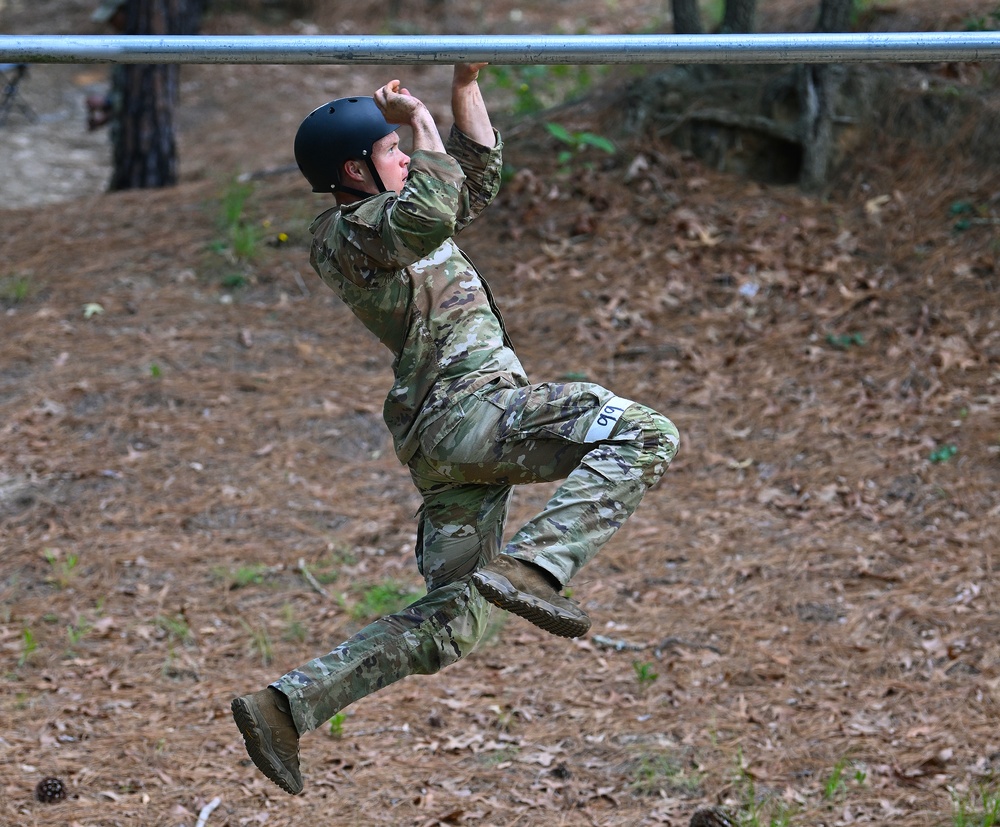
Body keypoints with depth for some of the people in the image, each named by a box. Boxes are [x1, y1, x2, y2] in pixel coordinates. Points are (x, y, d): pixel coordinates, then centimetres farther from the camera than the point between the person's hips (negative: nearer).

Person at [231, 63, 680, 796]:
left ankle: (285, 707, 7)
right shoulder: (349, 229, -5)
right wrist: (422, 123, -12)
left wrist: (467, 83, 27)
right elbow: (432, 212, -26)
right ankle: (531, 568, -33)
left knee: (446, 625, 11)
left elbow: (479, 178, 36)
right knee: (646, 435, -22)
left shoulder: (390, 223, 25)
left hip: (445, 440, 10)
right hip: (467, 404, -10)